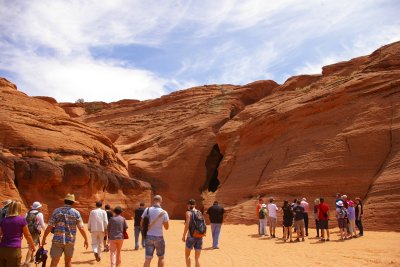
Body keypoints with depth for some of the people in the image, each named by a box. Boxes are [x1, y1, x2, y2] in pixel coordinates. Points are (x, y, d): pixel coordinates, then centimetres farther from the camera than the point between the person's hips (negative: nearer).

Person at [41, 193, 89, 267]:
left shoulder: (57, 211, 0)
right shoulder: (76, 213, 0)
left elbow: (50, 226, -4)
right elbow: (81, 228, -2)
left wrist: (44, 238, 7)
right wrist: (86, 239, 9)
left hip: (57, 240, -1)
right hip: (70, 241, 1)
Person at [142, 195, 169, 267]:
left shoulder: (147, 210, -5)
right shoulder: (163, 212, -11)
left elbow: (141, 224, 1)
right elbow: (166, 227, -3)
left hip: (149, 237, 2)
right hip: (159, 237, -2)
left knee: (148, 259, 4)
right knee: (161, 258, 17)